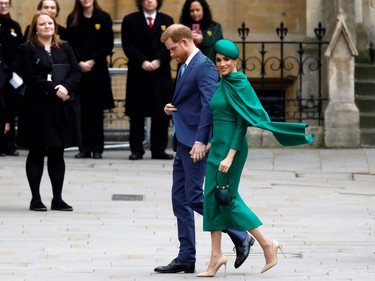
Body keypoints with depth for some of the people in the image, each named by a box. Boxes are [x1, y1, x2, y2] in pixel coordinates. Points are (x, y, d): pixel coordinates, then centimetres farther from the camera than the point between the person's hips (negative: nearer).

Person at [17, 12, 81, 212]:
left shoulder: (64, 49, 11)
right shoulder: (28, 50, -1)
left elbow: (76, 73, 3)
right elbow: (31, 78, -11)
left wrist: (65, 87, -16)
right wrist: (54, 90, -18)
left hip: (62, 107, 4)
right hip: (37, 106, -4)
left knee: (57, 153, 6)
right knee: (36, 153, 3)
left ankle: (57, 198, 11)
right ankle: (35, 198, 8)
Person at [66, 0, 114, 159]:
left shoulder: (104, 18, 2)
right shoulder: (72, 19, 6)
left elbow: (108, 45, -1)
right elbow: (71, 45, 3)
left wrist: (92, 61, -10)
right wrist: (80, 62, -11)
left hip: (98, 69, -1)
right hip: (79, 69, 1)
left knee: (97, 110, 1)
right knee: (82, 110, 1)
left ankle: (97, 149, 5)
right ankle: (84, 148, 5)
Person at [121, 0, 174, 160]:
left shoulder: (167, 21, 11)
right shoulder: (130, 20, 6)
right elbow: (128, 46, -2)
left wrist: (158, 60, -13)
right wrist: (142, 62, -15)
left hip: (161, 73, 2)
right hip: (138, 74, -2)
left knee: (161, 114, 1)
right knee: (137, 114, 0)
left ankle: (159, 149, 7)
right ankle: (136, 149, 5)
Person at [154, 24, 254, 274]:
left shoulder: (204, 66, -14)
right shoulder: (186, 66, 17)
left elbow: (209, 105, -21)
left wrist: (200, 141, -26)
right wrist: (172, 109, 5)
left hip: (195, 143, -10)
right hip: (184, 141, 10)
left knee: (194, 197, -10)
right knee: (180, 199, 8)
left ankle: (241, 238, 1)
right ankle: (186, 258, 11)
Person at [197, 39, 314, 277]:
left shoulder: (240, 85, -13)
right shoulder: (221, 85, 12)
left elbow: (243, 122, -17)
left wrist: (230, 155, -21)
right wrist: (211, 144, 20)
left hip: (231, 147, -9)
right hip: (217, 147, 9)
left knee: (228, 199, -4)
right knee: (212, 198, 6)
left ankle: (268, 244, 4)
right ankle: (216, 255, 9)